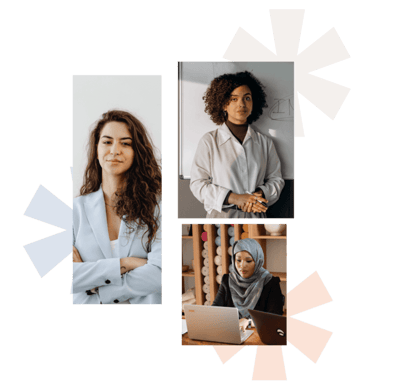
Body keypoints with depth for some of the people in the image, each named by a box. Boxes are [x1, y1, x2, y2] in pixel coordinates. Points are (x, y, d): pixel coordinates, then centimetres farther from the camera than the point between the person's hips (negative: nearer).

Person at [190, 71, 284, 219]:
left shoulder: (265, 142, 9)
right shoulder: (209, 141, -1)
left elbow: (276, 179, 12)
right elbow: (197, 184, -5)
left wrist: (261, 195, -10)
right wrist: (235, 198, -15)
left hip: (256, 215, 2)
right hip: (221, 215, -2)